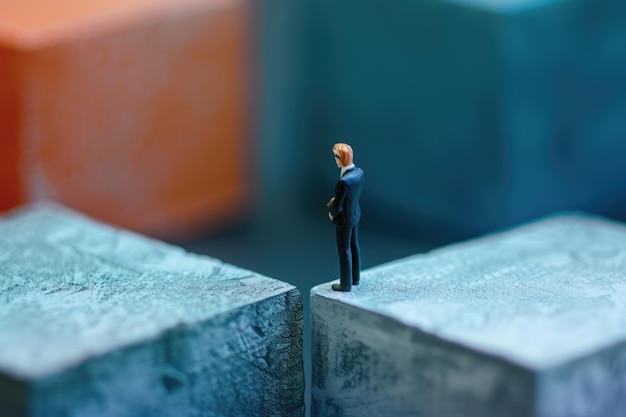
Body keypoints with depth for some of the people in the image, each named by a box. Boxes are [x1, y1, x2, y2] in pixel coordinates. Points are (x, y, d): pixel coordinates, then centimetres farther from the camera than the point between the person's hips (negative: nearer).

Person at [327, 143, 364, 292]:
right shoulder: (359, 172, -11)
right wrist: (336, 199, 4)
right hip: (355, 214, 8)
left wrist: (331, 213, -4)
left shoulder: (343, 181, -37)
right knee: (353, 246, 23)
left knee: (344, 251, 9)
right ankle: (355, 278, 39)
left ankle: (346, 284, 23)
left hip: (344, 220, -8)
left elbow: (337, 207, -27)